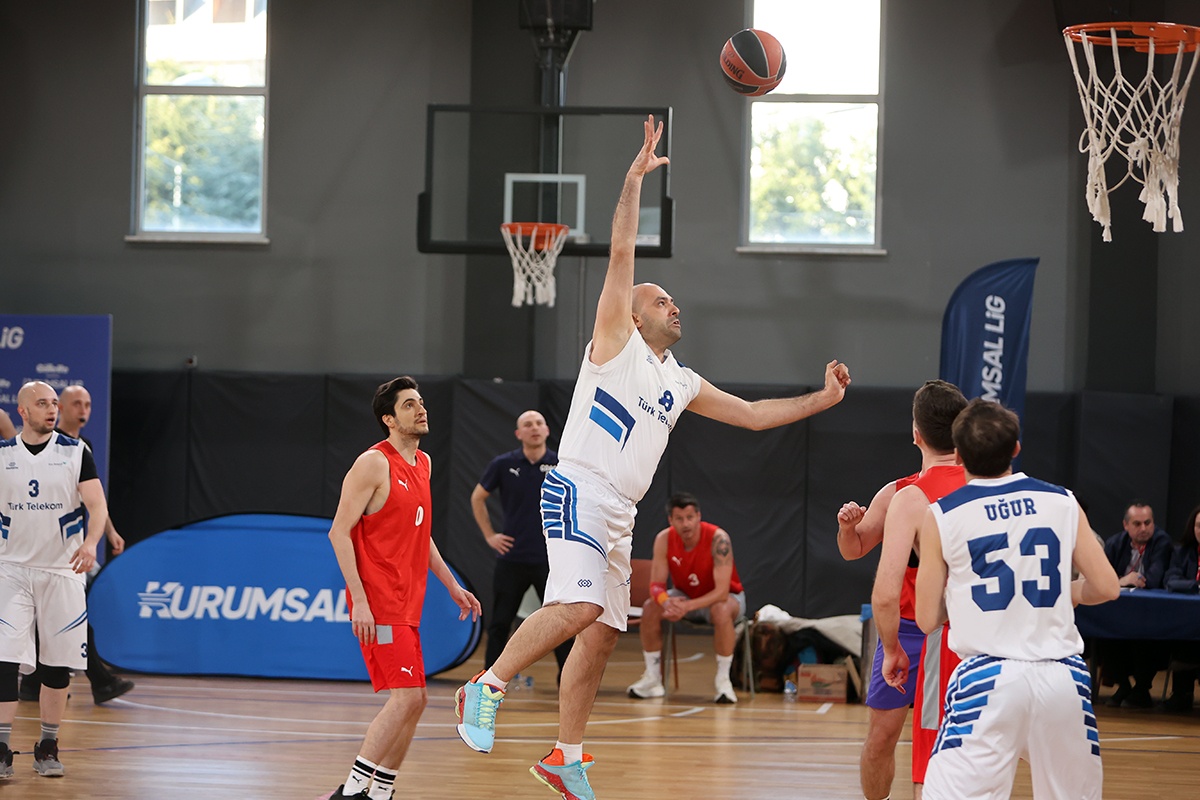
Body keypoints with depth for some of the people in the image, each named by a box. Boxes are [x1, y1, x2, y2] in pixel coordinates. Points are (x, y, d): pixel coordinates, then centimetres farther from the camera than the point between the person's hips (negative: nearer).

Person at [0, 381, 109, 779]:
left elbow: (97, 505, -9)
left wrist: (91, 542, -27)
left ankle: (48, 748, 18)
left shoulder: (75, 452, -1)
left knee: (57, 665, 5)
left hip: (63, 570, 0)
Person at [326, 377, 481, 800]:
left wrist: (452, 585, 22)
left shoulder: (423, 463, 15)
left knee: (412, 701, 10)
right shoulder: (374, 464, -12)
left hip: (406, 603, 9)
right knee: (406, 697, -16)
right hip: (379, 602, -9)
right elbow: (339, 532, -15)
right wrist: (359, 600, -21)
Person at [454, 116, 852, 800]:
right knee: (580, 606, -27)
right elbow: (622, 255, -7)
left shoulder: (681, 383, 21)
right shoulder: (616, 342, 2)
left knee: (602, 634, 8)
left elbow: (752, 414, 27)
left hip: (620, 513, 8)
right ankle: (488, 688, -19)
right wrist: (634, 180, -11)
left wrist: (822, 400, 20)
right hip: (579, 491, -8)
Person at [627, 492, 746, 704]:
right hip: (685, 596, 4)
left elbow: (721, 592, -34)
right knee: (650, 608, -20)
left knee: (722, 611, -38)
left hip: (725, 597, -4)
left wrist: (687, 607, -46)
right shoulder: (664, 539, -17)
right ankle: (652, 679, -8)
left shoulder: (718, 539, -30)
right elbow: (656, 585, -15)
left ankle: (723, 680, -24)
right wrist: (666, 602, -40)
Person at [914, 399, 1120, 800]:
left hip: (987, 679, -3)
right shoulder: (1062, 503, 6)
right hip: (1062, 676, 3)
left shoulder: (942, 516, 0)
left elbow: (927, 618, 3)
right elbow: (1106, 588, 7)